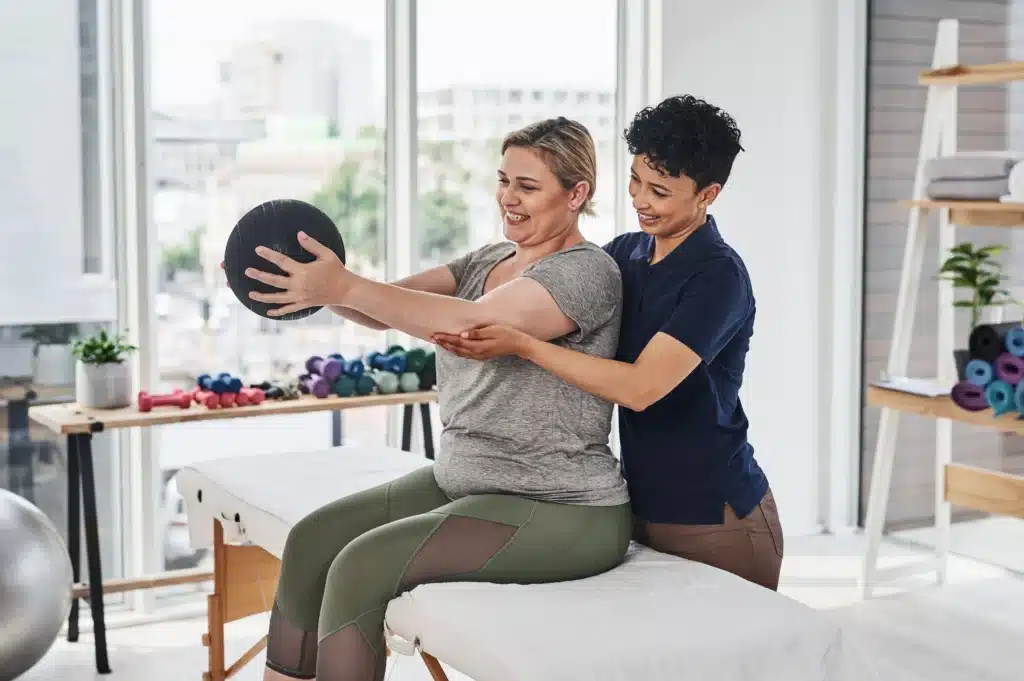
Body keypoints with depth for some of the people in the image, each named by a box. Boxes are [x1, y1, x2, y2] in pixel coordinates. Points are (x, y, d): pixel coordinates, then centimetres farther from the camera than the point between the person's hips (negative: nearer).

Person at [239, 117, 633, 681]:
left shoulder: (588, 272, -14)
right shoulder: (487, 261, 12)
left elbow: (475, 323, -30)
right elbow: (388, 306, -2)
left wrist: (345, 287, -35)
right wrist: (318, 283, -21)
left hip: (560, 513, -8)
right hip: (462, 483, 9)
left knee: (362, 565, -20)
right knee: (311, 539, -1)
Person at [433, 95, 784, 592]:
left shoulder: (718, 275, -17)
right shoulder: (625, 253, 5)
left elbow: (640, 387, -25)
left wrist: (522, 345, -28)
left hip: (714, 520, -6)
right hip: (643, 508, 6)